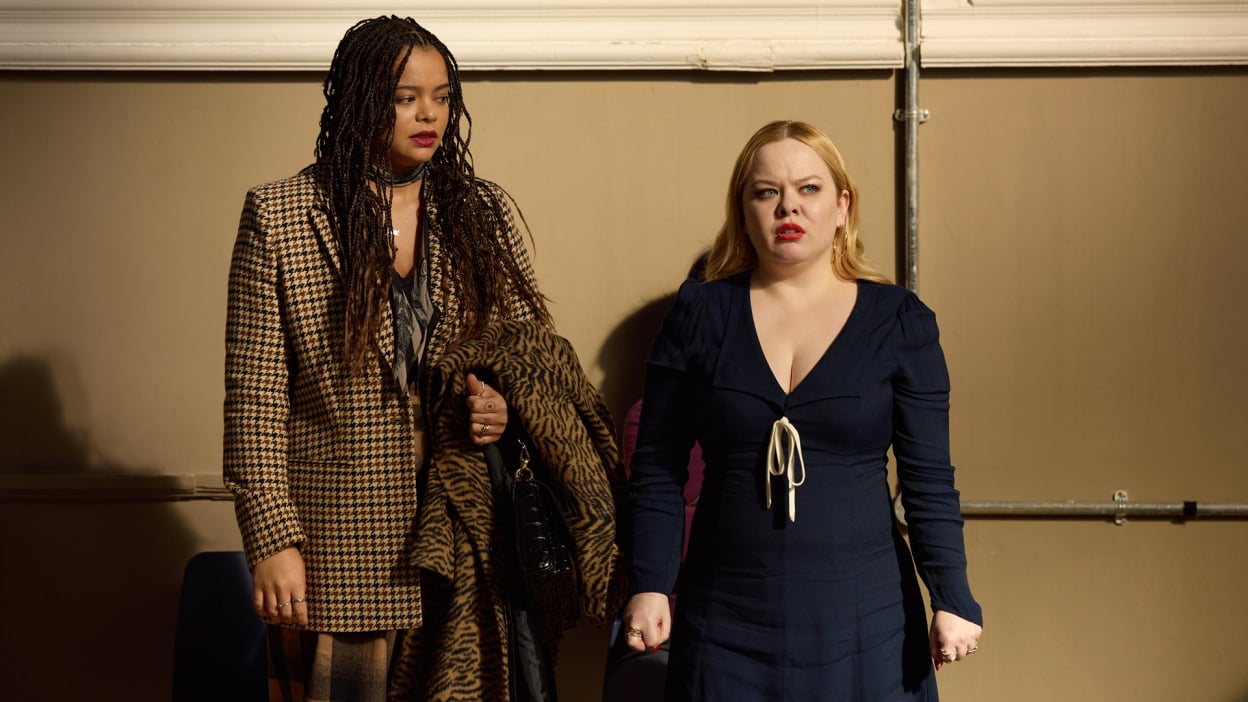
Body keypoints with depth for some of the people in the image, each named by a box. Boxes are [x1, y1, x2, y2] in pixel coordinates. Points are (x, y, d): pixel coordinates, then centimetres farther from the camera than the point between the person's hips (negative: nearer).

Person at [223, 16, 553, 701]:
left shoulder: (486, 212, 7)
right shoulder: (277, 218, -3)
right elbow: (255, 397, -5)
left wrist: (507, 402, -9)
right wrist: (272, 539, -9)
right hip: (337, 550, -3)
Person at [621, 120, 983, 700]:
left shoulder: (899, 322, 0)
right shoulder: (699, 315, 2)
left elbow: (929, 478, 1)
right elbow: (657, 469, 2)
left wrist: (952, 599, -5)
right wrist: (649, 586, -4)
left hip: (862, 618, 0)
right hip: (726, 623, 1)